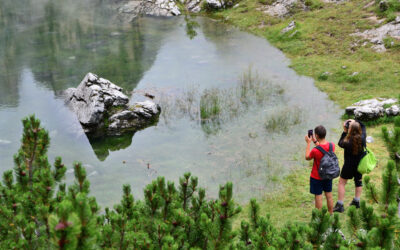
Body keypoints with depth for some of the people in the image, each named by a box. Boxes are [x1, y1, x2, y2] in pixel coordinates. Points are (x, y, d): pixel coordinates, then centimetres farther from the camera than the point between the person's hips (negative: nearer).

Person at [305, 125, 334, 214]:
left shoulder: (315, 150, -29)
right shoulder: (332, 145, -12)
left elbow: (307, 157, -8)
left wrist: (308, 143, -7)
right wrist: (315, 141, 10)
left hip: (317, 177, -5)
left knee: (318, 197, 7)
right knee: (329, 195, 18)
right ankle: (331, 215, 31)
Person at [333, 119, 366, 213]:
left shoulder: (348, 142, -29)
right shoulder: (362, 137, -16)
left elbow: (340, 143, -6)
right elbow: (363, 126, 4)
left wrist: (344, 131, -9)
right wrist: (355, 122, -3)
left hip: (349, 165, -5)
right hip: (360, 165, 5)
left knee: (342, 183, 8)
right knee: (358, 181, 23)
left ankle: (339, 205, 9)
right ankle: (356, 201, 34)